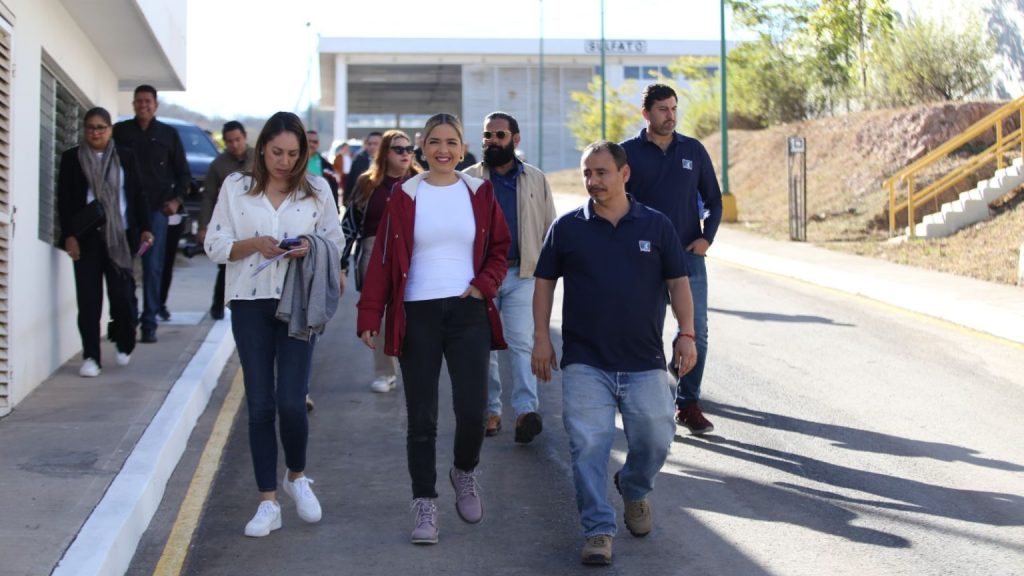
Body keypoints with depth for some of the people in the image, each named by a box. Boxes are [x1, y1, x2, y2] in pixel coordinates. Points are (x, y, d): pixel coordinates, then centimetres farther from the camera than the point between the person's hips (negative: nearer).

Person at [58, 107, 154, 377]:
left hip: (120, 237, 1)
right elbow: (64, 200, 2)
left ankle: (125, 346, 20)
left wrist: (144, 228, 2)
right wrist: (69, 235, -6)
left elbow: (138, 195, 10)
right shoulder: (72, 158, 5)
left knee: (122, 294, -3)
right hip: (86, 238, 0)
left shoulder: (125, 157, 9)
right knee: (89, 299, -2)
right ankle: (91, 358, 3)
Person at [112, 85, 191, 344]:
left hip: (156, 209, 0)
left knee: (153, 268, -4)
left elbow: (183, 172, 14)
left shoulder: (168, 134, 10)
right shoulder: (120, 131, 9)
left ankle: (149, 324, 1)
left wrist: (177, 199, 0)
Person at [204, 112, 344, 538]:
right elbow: (215, 245, 2)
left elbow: (335, 242, 9)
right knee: (260, 405, 2)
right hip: (250, 303, 1)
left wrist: (311, 247, -13)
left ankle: (296, 477, 21)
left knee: (291, 402, -8)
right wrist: (254, 244, -16)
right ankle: (268, 503, 11)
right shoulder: (236, 187, 3)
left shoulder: (317, 189, 4)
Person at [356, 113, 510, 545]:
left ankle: (465, 472, 25)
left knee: (472, 411, -5)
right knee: (421, 417, 2)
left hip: (468, 314, 1)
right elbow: (382, 258, 1)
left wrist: (484, 284, -6)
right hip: (417, 315, 0)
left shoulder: (479, 193, 5)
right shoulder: (404, 196, 2)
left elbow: (500, 248, 12)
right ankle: (425, 505, 13)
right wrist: (370, 316, -5)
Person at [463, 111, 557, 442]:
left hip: (522, 273, 0)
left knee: (521, 342, -11)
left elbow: (550, 229, 11)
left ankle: (526, 411, -16)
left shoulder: (536, 180, 8)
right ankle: (490, 410, 17)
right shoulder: (469, 179, 4)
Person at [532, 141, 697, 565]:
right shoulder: (567, 227, 3)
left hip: (644, 362, 1)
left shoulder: (656, 226, 5)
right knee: (588, 446, -8)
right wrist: (541, 337, 1)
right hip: (585, 363, -1)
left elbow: (678, 282, 8)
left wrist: (687, 333, -2)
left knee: (655, 441, 0)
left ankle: (634, 490, 32)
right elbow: (545, 282, 8)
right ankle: (598, 530, 1)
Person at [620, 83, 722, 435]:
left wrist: (707, 237, -2)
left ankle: (688, 404, 8)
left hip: (689, 255, 2)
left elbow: (713, 199, 12)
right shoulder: (628, 152, 1)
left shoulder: (694, 150, 7)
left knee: (696, 331, -2)